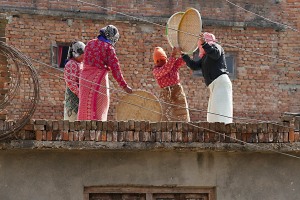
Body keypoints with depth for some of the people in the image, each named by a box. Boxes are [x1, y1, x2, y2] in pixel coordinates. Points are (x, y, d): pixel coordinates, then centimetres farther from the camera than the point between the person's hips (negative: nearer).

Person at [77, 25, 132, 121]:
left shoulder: (90, 43, 9)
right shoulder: (108, 47, -8)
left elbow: (86, 61, 14)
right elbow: (115, 68, -10)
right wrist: (124, 86, -7)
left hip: (85, 78, 5)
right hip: (99, 79, -5)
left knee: (85, 106, 11)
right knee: (99, 108, 0)